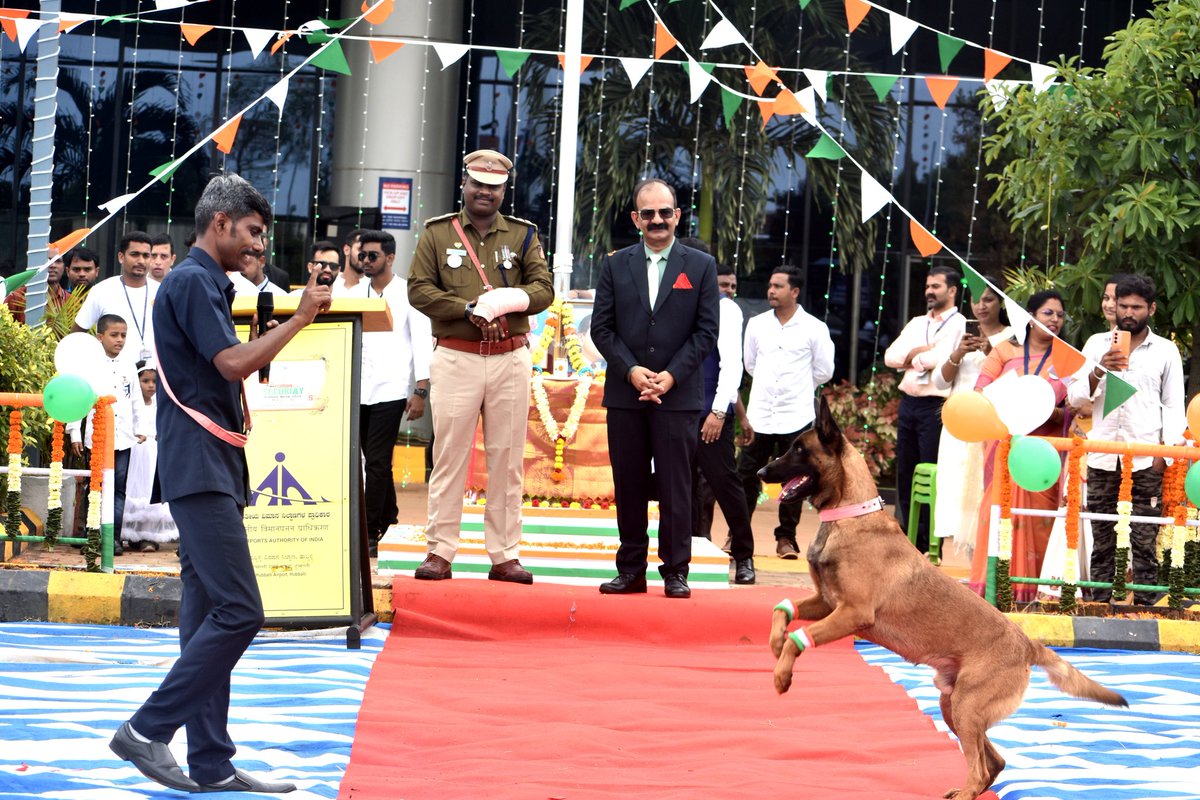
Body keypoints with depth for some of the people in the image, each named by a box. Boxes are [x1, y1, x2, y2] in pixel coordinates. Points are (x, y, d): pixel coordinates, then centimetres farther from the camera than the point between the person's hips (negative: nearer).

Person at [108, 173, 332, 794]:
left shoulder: (207, 283, 22)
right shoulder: (192, 282, -10)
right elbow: (233, 362, -19)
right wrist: (300, 318, -11)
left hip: (212, 468, 11)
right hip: (198, 468, -11)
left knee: (209, 615, 7)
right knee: (238, 611, -15)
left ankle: (212, 765, 8)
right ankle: (147, 729, -12)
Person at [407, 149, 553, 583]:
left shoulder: (522, 234, 11)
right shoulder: (437, 233, 7)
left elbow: (543, 289, 1)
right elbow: (419, 289, -2)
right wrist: (468, 310, -15)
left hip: (511, 359, 2)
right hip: (455, 359, -1)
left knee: (507, 458, 2)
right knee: (449, 454, -3)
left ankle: (504, 555, 6)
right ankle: (440, 552, 1)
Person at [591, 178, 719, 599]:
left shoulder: (701, 265, 5)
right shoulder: (615, 265, 9)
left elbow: (707, 330, 1)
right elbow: (602, 327, 5)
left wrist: (672, 375, -10)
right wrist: (631, 370, -9)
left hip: (678, 395, -2)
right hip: (625, 394, 2)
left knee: (675, 485, -1)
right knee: (628, 485, 4)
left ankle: (675, 571, 3)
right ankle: (630, 569, 11)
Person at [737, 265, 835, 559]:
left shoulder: (814, 328, -2)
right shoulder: (757, 324, 7)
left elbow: (824, 370, 5)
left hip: (796, 416, -2)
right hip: (760, 414, 2)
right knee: (747, 476, 2)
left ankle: (786, 537, 11)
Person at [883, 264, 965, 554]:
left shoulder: (959, 325, -4)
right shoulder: (917, 323, 18)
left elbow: (939, 359, -18)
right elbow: (891, 356, 6)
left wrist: (911, 357, -2)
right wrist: (921, 352, -8)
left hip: (935, 407, -7)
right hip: (908, 402, 7)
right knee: (905, 475, 10)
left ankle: (931, 547, 0)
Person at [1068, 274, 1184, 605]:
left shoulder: (1166, 351, 8)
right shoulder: (1097, 344, 11)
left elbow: (1174, 407, 7)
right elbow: (1074, 397, 5)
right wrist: (1099, 371, -13)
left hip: (1146, 459, -2)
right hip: (1102, 456, 2)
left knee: (1144, 540, -3)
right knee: (1102, 539, 3)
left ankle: (1145, 604, -2)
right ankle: (1098, 605, 5)